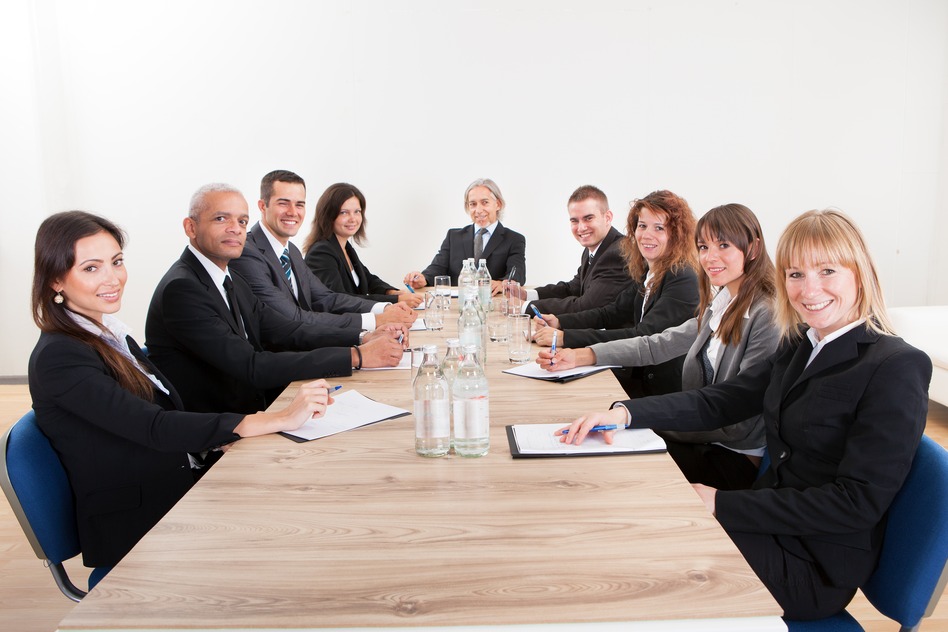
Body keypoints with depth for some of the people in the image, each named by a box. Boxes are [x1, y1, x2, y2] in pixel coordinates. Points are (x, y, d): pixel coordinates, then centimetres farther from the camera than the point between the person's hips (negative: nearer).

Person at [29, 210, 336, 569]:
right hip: (136, 531, -7)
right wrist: (280, 420, -32)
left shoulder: (111, 334, 10)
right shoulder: (58, 358, -16)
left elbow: (168, 413, 8)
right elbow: (154, 428, -26)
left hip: (179, 486, 7)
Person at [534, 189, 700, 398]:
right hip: (643, 375, 7)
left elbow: (643, 337, -27)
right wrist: (560, 322, -4)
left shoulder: (683, 280, -19)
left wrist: (565, 338, -31)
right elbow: (613, 312, 13)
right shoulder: (648, 273, 8)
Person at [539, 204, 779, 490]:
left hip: (736, 459, -7)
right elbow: (658, 345, 6)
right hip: (705, 440, 7)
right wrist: (579, 356, -4)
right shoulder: (719, 306, 8)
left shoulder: (768, 317, -19)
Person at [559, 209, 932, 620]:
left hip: (817, 566, -6)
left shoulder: (898, 368, -17)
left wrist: (721, 503, -22)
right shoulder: (798, 346, 7)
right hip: (775, 527, 7)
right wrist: (624, 413, -13)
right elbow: (719, 401, 3)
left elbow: (858, 502, -21)